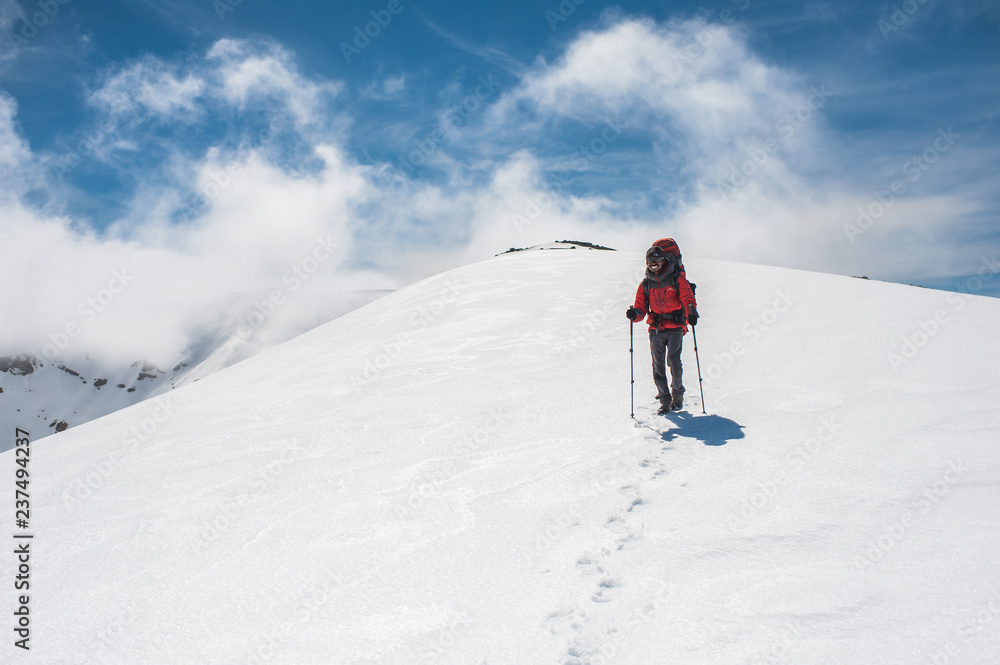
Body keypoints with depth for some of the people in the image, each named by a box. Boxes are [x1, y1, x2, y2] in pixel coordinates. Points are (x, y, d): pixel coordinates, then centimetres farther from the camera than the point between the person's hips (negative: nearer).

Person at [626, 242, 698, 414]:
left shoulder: (678, 279, 0)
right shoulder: (646, 284, 9)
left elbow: (688, 298, -7)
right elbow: (641, 307, 5)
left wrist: (691, 312, -28)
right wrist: (634, 314, -18)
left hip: (675, 328, -3)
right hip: (656, 329, 3)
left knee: (673, 361, -14)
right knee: (658, 366, -1)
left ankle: (677, 394, 9)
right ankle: (665, 399, 12)